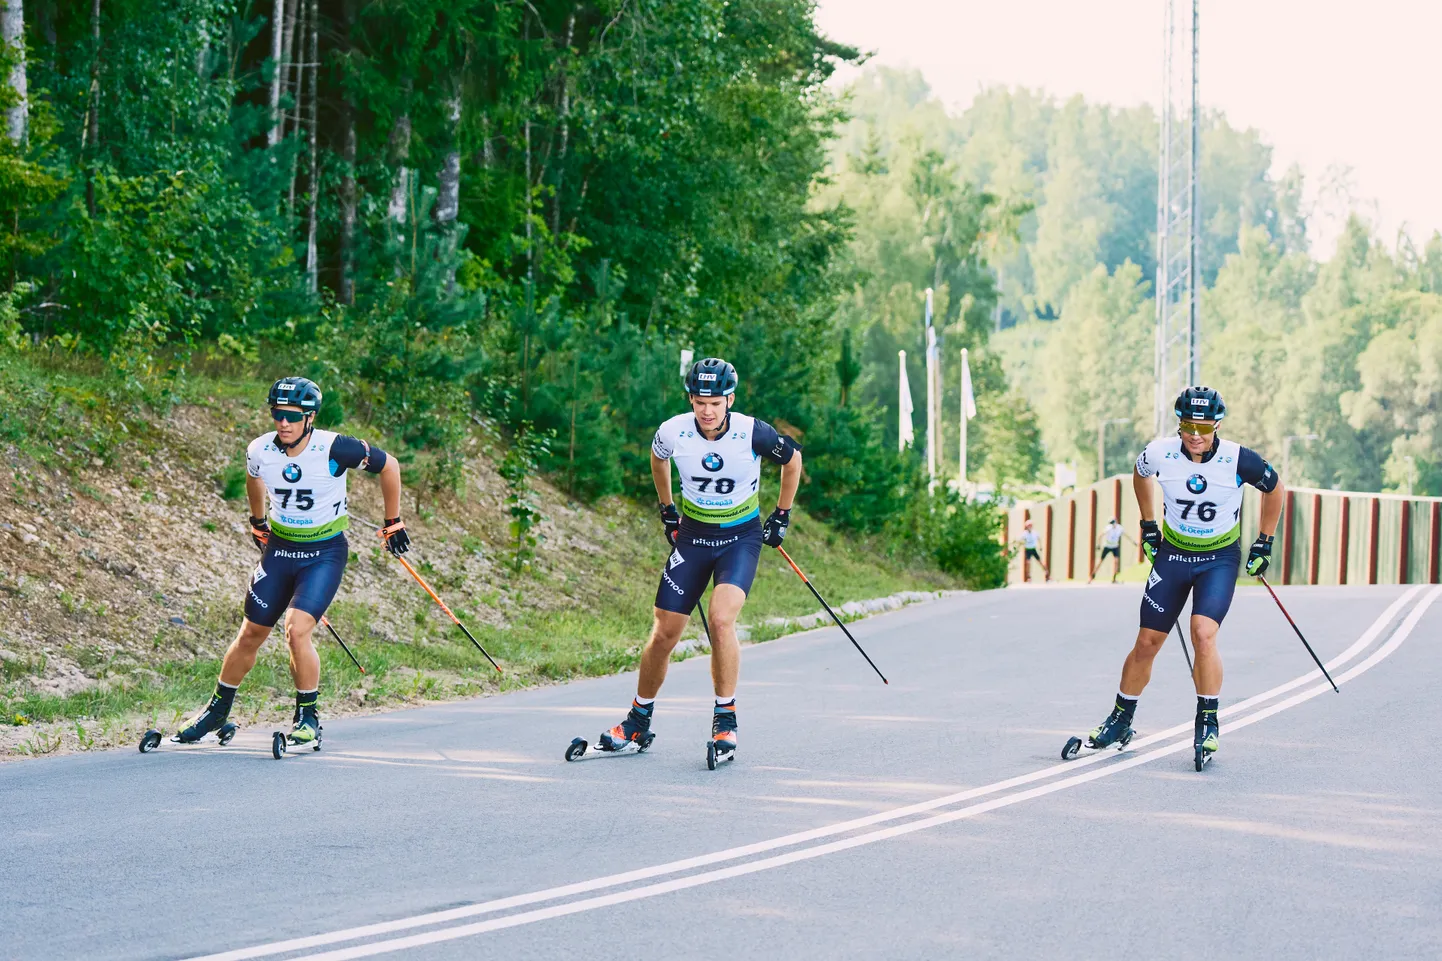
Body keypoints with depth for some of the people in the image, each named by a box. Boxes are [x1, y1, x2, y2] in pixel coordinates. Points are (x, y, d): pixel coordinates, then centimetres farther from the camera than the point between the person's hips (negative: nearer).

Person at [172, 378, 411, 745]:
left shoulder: (334, 449, -22)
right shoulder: (260, 451, -11)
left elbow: (389, 466, -7)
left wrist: (393, 523, 1)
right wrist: (258, 521, 29)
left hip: (325, 552, -4)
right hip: (279, 548, 4)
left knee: (297, 630, -21)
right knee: (251, 634, 9)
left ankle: (308, 718, -4)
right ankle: (217, 711, 27)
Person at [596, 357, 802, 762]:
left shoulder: (754, 434, -22)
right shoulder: (673, 432, -16)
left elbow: (793, 459, 0)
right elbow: (657, 459, 11)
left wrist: (781, 516, 5)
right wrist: (667, 510, 16)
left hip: (741, 536, -2)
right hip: (693, 533, 2)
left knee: (721, 620, -25)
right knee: (664, 634, 1)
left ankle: (725, 719, -11)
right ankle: (639, 720, 19)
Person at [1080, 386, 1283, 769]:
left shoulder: (1238, 460, -20)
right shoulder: (1160, 454, -15)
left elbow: (1274, 489, 0)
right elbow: (1140, 474, 11)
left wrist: (1264, 543, 4)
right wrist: (1149, 525, 12)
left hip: (1220, 558, -2)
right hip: (1172, 553, 2)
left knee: (1203, 634, -22)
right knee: (1147, 642, 4)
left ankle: (1208, 723, -7)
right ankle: (1121, 720, 22)